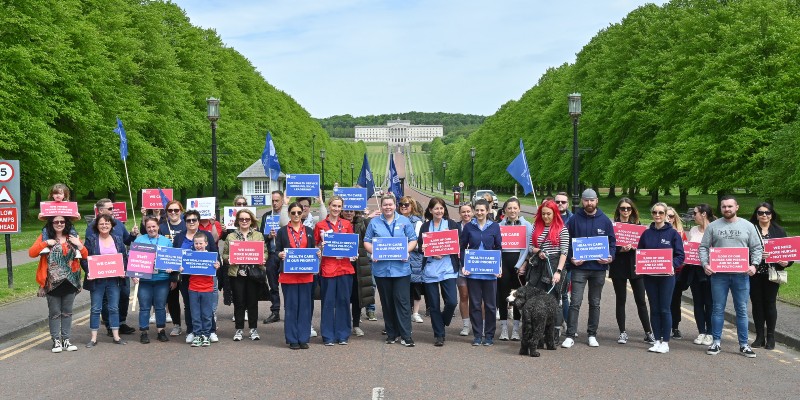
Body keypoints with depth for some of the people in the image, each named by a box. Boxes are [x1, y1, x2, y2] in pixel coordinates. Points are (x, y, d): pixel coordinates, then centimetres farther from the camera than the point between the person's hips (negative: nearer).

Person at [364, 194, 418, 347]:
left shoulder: (404, 221, 7)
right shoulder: (374, 222, 9)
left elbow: (413, 240, 6)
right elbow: (367, 242, 9)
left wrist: (406, 251, -12)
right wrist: (373, 252, -10)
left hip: (401, 267, -1)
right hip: (381, 268, 2)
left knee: (402, 301, -5)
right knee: (387, 302, 8)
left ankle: (406, 335, -1)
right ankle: (391, 334, 18)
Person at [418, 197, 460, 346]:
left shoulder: (452, 224, 5)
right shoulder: (425, 226, 9)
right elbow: (420, 246, 4)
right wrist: (433, 254, -13)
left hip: (448, 269, -1)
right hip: (430, 269, 1)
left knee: (452, 301, -10)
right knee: (434, 304, 3)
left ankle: (441, 324, 18)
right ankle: (439, 334, 15)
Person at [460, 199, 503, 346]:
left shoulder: (494, 227, 4)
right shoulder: (469, 227, 4)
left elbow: (499, 248, 7)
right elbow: (462, 247, 5)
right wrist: (463, 265, -6)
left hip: (490, 271, 0)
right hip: (472, 271, 0)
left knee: (490, 304, 5)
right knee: (475, 304, 5)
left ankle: (489, 335, 16)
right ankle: (477, 335, 14)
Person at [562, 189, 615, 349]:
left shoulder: (605, 220, 5)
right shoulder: (574, 219, 1)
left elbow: (612, 241, 8)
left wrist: (610, 257, -9)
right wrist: (571, 258, -13)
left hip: (599, 268, 2)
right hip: (579, 267, -2)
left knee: (595, 303, 12)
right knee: (575, 302, -6)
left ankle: (592, 334, 22)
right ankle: (570, 335, -2)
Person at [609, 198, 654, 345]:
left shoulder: (638, 225, 9)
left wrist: (634, 246, -13)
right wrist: (621, 249, -20)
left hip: (635, 265, 2)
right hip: (618, 267, -1)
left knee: (641, 300, 3)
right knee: (621, 300, 5)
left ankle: (648, 332, 10)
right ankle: (623, 332, 13)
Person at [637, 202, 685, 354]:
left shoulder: (673, 233, -1)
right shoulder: (646, 234, 9)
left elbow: (680, 255, -3)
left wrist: (672, 266, -20)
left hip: (666, 276, -3)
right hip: (649, 276, 3)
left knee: (665, 309, 0)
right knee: (654, 309, 8)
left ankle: (665, 342, 8)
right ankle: (657, 340, 16)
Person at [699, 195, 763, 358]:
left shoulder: (747, 226, 5)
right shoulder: (713, 226, 4)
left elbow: (757, 248, 6)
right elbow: (703, 247, 4)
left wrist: (754, 264, -10)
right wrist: (705, 264, -11)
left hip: (741, 274, 0)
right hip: (718, 274, 0)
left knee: (742, 310, 6)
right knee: (718, 309, 6)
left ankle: (744, 344, 14)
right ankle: (716, 342, 15)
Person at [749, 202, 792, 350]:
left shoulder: (779, 231, 6)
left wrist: (786, 262, -13)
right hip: (754, 273, 0)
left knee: (769, 303, 4)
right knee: (757, 303, 6)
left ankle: (770, 337, 14)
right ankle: (759, 336, 16)